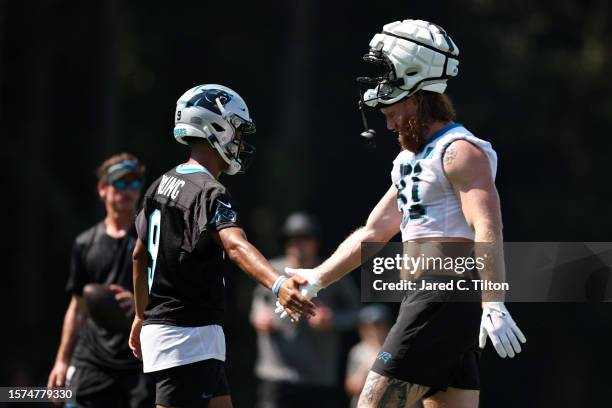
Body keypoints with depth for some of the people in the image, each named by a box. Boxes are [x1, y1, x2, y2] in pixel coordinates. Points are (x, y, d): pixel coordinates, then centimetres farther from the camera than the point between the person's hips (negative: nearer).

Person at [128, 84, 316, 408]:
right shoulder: (208, 192, -16)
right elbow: (235, 246, -35)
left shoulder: (162, 185, 12)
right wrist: (277, 284, -51)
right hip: (188, 335, -10)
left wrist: (142, 315, 33)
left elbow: (140, 256, 22)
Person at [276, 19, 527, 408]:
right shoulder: (411, 160, 21)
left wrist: (494, 305, -33)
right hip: (426, 300, 10)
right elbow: (372, 233, 28)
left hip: (446, 301, -10)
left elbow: (488, 230, -22)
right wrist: (317, 279, 23)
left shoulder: (460, 152, -10)